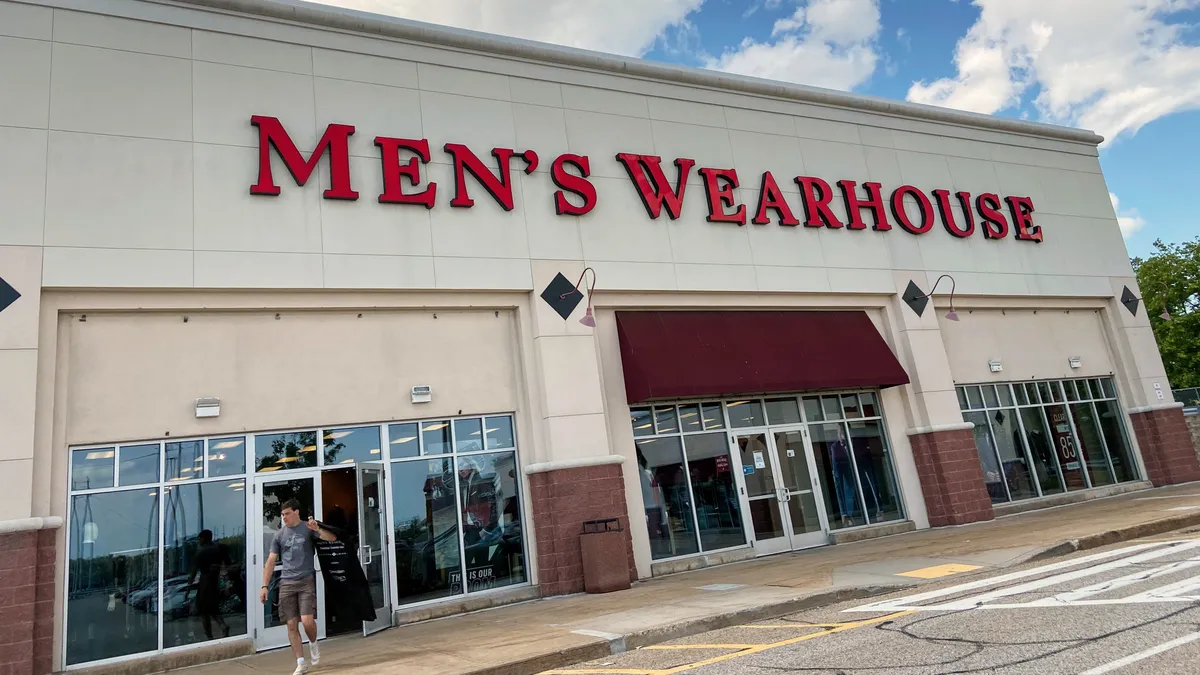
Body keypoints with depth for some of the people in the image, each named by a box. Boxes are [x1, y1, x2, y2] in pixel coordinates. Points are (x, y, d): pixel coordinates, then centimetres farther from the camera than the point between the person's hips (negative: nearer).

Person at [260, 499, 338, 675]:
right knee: (291, 625, 2)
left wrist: (318, 529, -28)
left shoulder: (308, 529, 1)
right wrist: (264, 586, 3)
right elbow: (271, 561, 10)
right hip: (286, 583, 3)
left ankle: (313, 644, 20)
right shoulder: (279, 535, 9)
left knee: (307, 621, -12)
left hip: (306, 581, -3)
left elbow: (332, 538, -10)